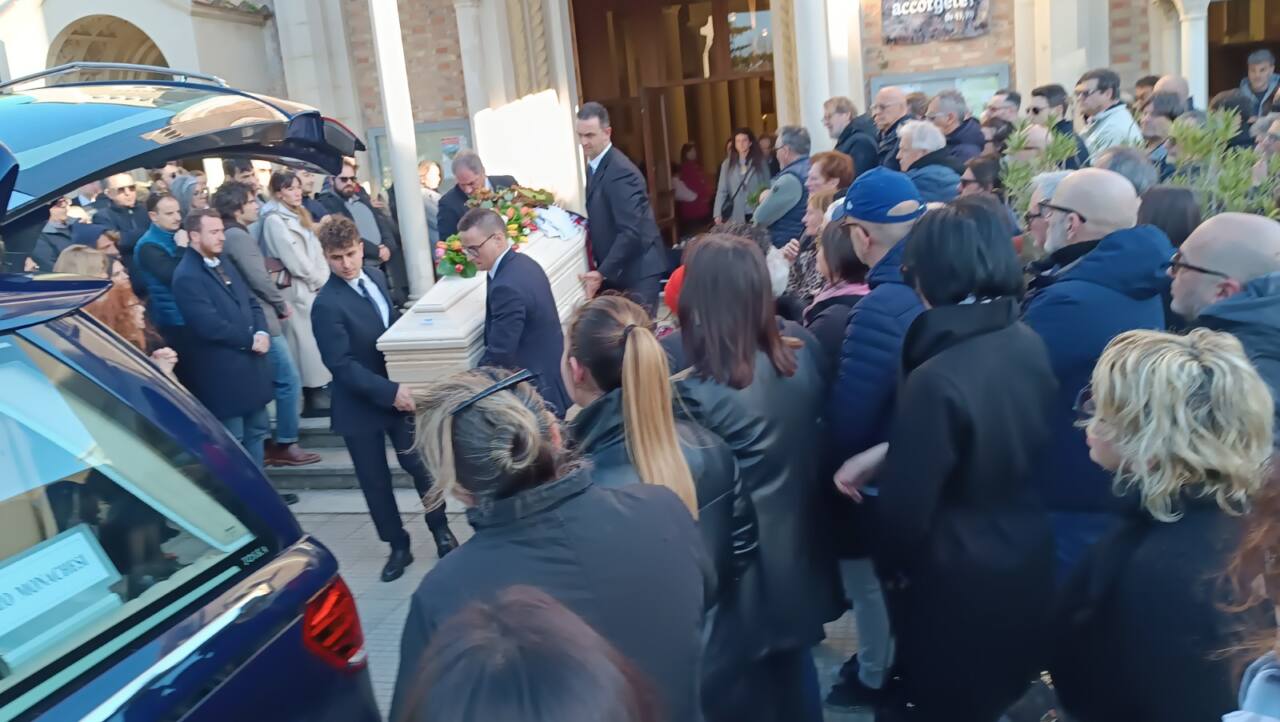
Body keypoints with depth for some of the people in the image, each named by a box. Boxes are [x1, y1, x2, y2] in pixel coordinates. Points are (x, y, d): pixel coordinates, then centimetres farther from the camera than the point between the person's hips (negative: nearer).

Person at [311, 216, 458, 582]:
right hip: (361, 404, -4)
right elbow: (342, 365, -23)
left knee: (422, 464, 8)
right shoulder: (326, 305, -21)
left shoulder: (375, 277, -1)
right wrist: (388, 391, -29)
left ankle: (441, 532, 29)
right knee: (375, 481, 11)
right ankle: (398, 547, 28)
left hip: (398, 391, 4)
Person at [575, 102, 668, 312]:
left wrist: (602, 273, -25)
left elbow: (631, 231, -25)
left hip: (637, 269, -8)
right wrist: (600, 269, 9)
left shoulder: (620, 171, -19)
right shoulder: (595, 165, 10)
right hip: (616, 267, 8)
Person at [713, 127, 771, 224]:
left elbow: (767, 186, 4)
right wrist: (718, 214, -9)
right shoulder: (727, 164, 6)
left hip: (757, 214, -1)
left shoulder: (761, 161, 4)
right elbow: (722, 190, 2)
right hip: (737, 216, 1)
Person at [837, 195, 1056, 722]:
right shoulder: (1028, 344, -7)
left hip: (957, 585, -7)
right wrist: (885, 454, 0)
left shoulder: (937, 380, -31)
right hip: (1026, 565, 7)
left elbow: (905, 509, -25)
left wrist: (889, 565, -3)